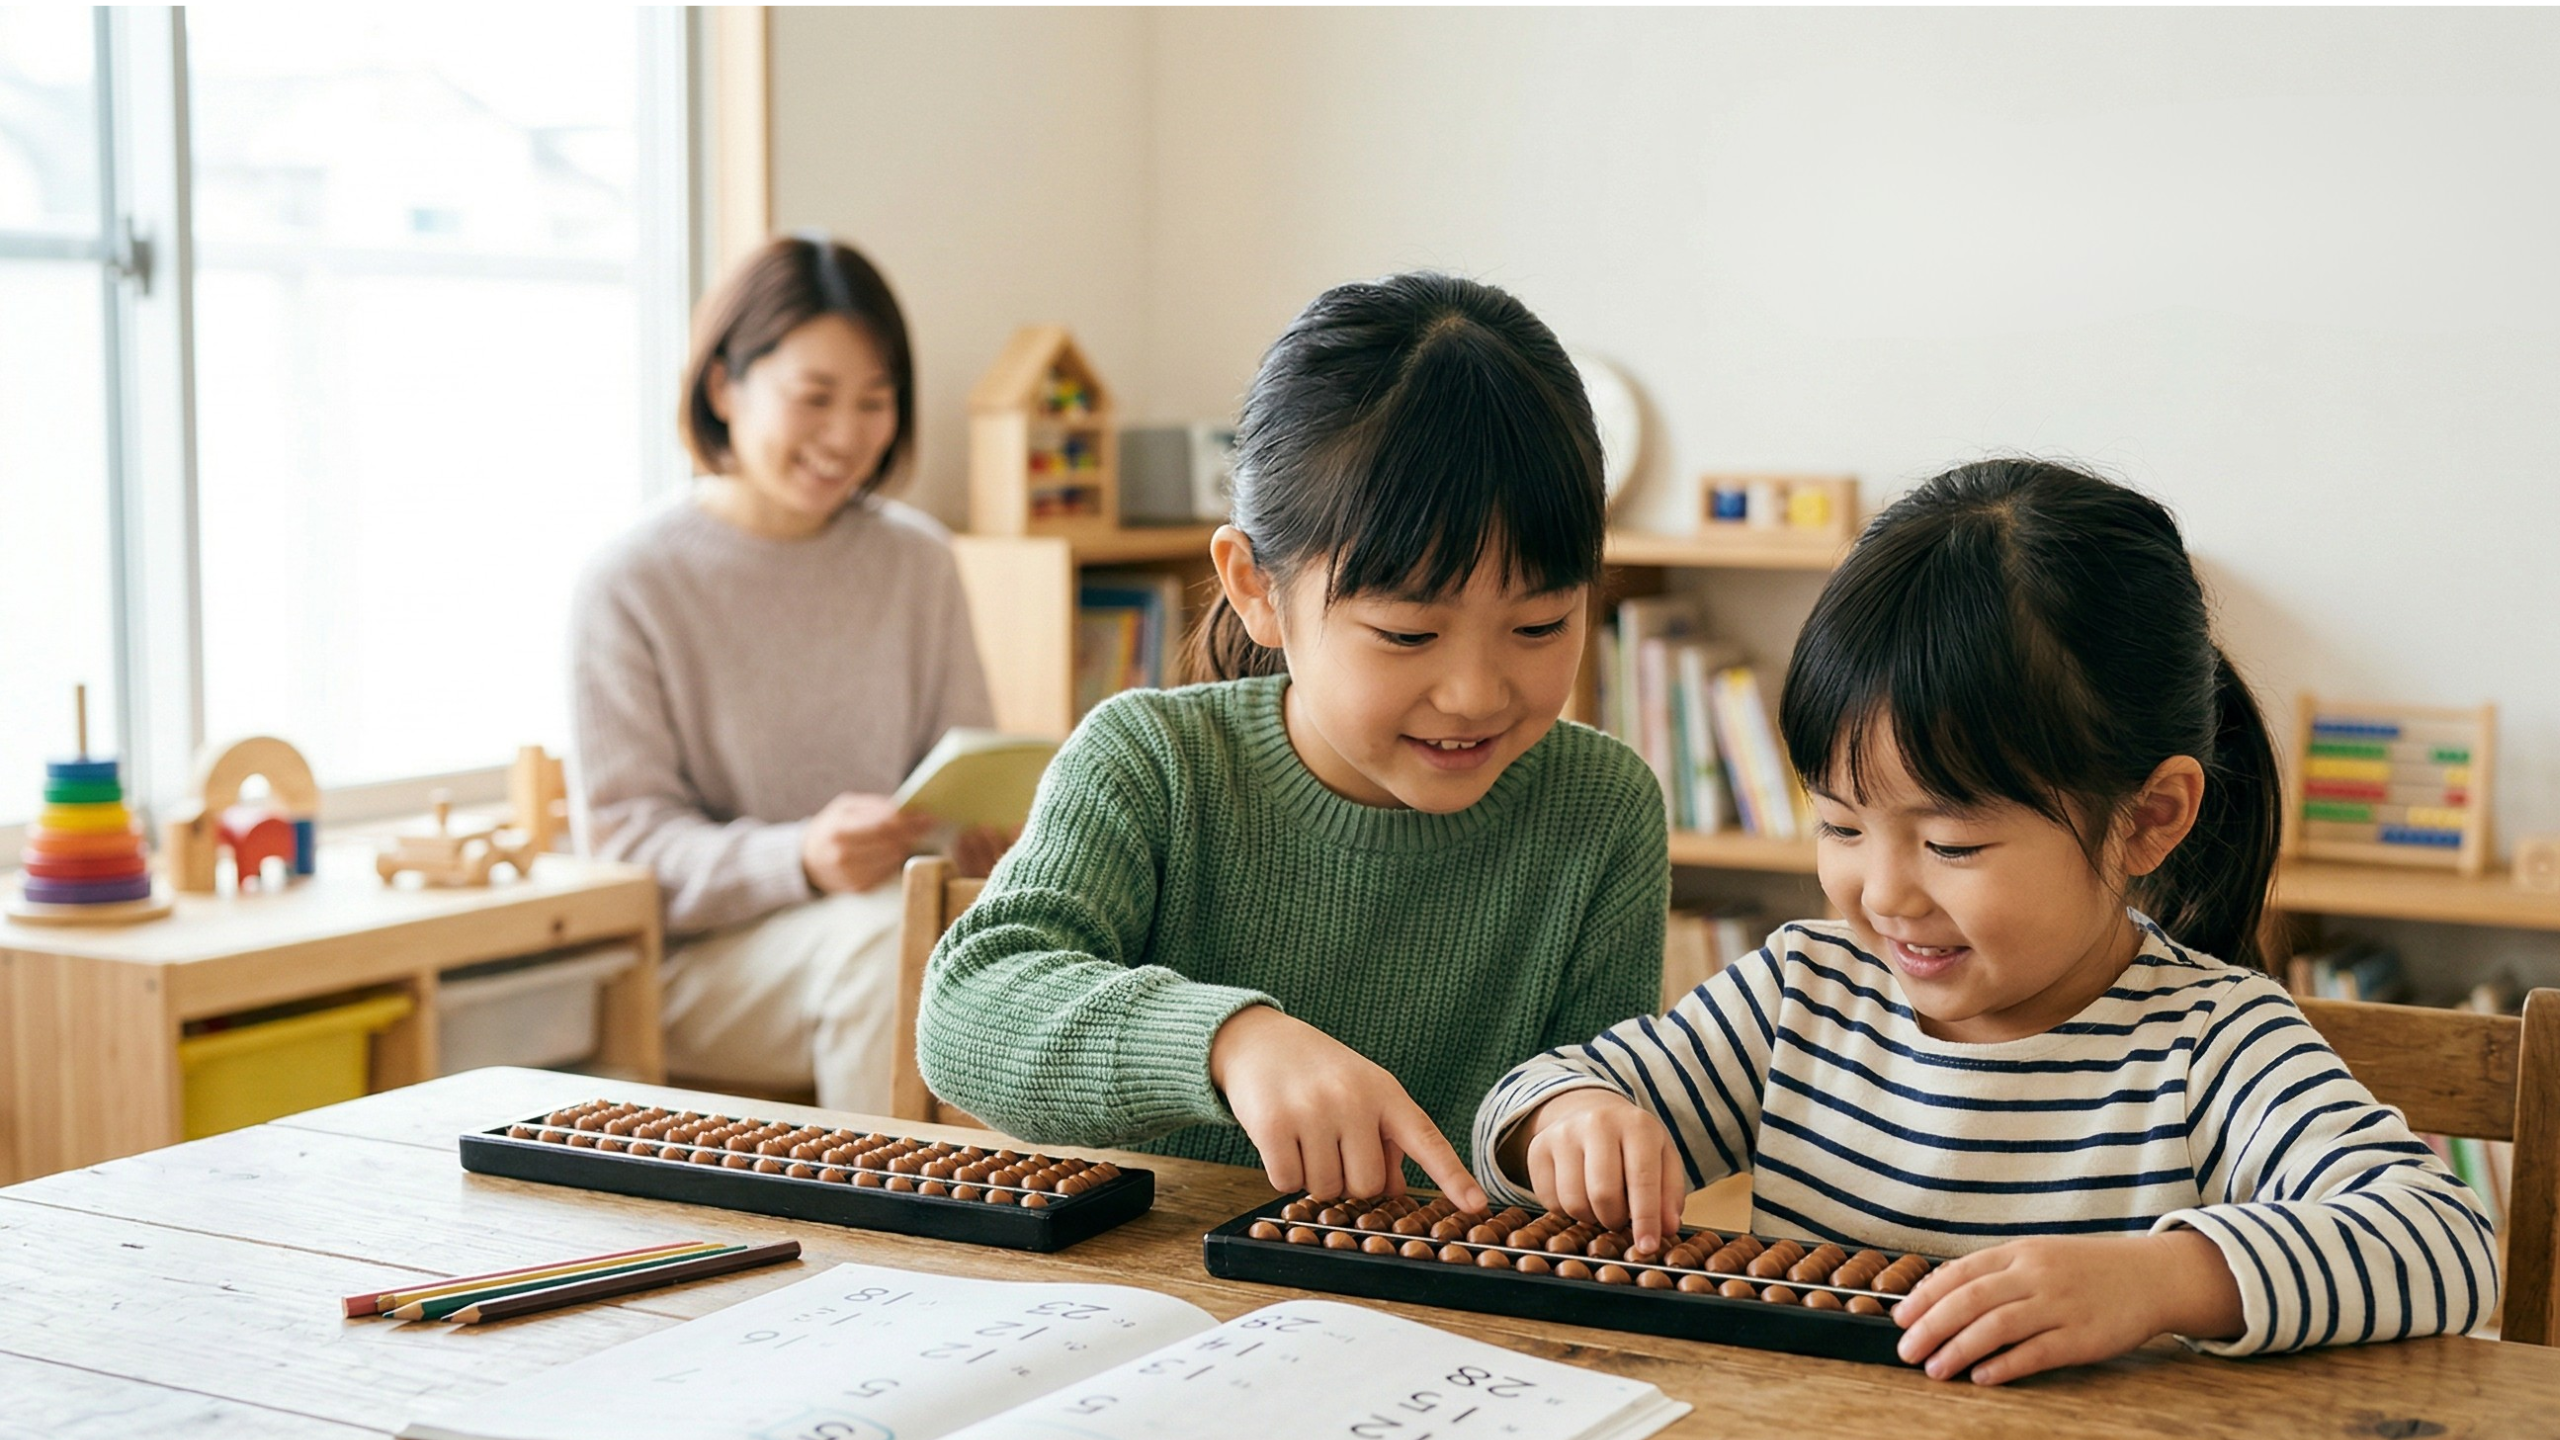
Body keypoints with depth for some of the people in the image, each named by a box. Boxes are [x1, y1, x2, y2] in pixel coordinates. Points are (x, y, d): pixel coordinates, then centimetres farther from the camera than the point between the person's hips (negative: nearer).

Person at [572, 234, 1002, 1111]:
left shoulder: (917, 562, 11)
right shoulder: (629, 585, -4)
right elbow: (630, 841, -7)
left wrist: (984, 830, -10)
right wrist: (801, 860, -26)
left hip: (885, 924, 4)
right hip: (700, 962, -4)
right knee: (886, 929, -34)